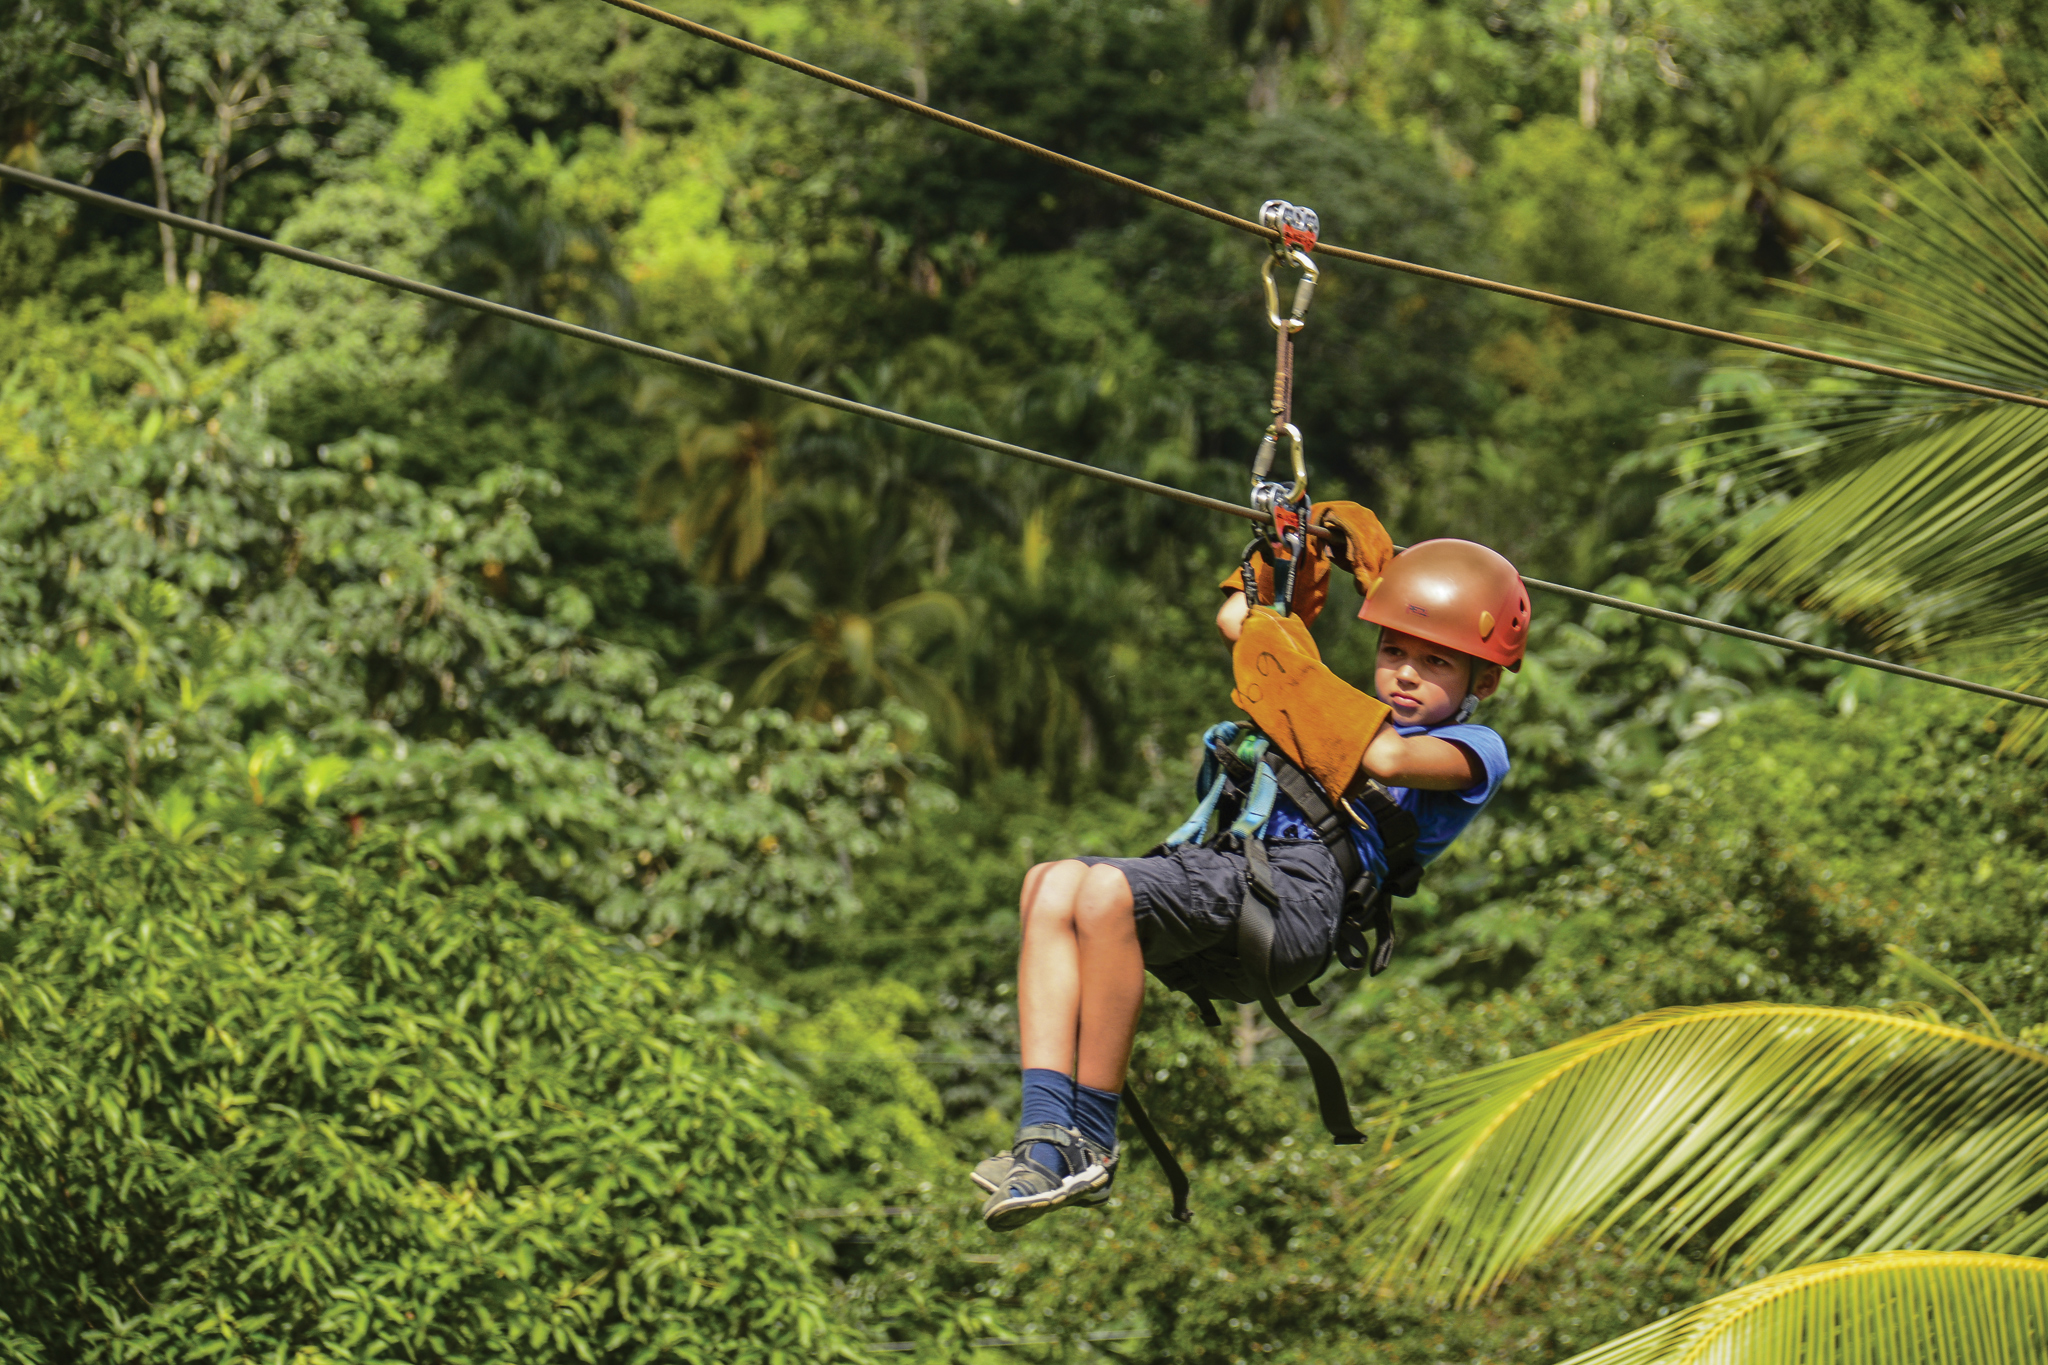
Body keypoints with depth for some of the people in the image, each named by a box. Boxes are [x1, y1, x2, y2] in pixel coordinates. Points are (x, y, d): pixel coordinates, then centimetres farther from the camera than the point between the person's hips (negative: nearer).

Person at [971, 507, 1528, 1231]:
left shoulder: (1474, 750, 13)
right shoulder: (1360, 713, 37)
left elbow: (1387, 759, -11)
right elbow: (1239, 620, 47)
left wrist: (1298, 673, -1)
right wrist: (1308, 539, 43)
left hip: (1300, 889, -8)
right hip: (1224, 865, 8)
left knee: (1106, 890, -31)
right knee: (1052, 886, -20)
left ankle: (1092, 1148, -26)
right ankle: (1047, 1129, -30)